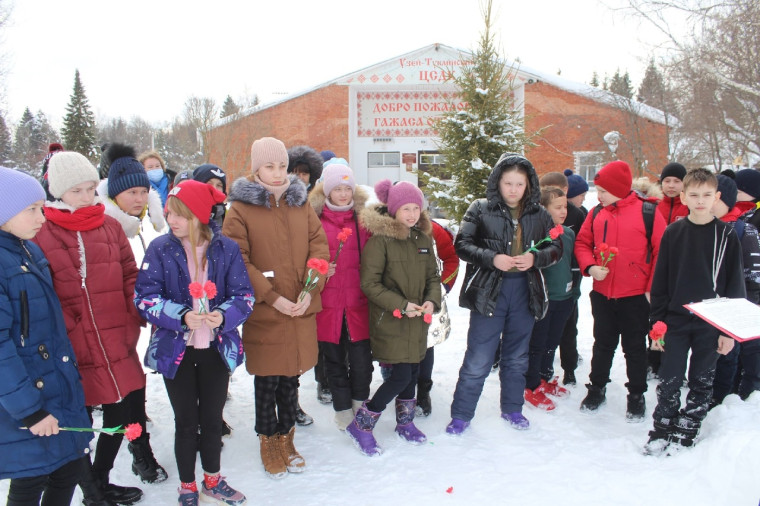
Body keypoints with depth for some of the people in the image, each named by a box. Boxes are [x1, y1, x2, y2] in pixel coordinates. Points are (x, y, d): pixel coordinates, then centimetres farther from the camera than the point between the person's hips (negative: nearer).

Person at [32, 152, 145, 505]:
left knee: (120, 416, 17)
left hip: (117, 345, 4)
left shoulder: (109, 226, 6)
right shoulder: (41, 234, -5)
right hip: (75, 354, -4)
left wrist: (133, 323, -1)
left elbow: (130, 277, 9)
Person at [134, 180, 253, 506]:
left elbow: (244, 295, -6)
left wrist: (224, 314, -27)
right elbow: (145, 297, -10)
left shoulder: (226, 249, -6)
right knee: (186, 422, 11)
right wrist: (181, 316, -26)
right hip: (176, 350, -1)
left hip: (217, 349, 1)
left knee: (212, 419, 15)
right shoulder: (160, 249, -7)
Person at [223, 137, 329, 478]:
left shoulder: (300, 202, 9)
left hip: (301, 309, 4)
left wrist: (311, 290, -9)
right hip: (264, 311, -3)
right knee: (267, 379, 7)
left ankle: (287, 439, 33)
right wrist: (272, 297, -16)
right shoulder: (240, 208, -4)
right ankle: (269, 444, 27)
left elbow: (319, 244, 5)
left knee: (291, 376, 14)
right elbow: (237, 259, -10)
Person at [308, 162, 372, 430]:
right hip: (328, 302, -1)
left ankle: (360, 405, 24)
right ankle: (343, 410, 27)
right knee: (334, 359, 10)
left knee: (361, 357, 1)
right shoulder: (315, 220, -1)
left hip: (358, 301, 1)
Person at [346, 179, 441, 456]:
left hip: (417, 321, 7)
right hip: (389, 322, -6)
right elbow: (369, 283, -14)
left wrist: (432, 300, -6)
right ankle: (361, 425, 9)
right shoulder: (380, 240, -13)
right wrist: (402, 305, -19)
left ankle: (405, 422, 37)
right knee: (401, 376, -9)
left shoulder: (423, 238, 7)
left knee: (413, 371, 15)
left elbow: (433, 276, 14)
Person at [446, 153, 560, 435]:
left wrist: (535, 258, -12)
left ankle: (512, 409, 34)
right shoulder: (481, 209, -4)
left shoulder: (539, 214, 5)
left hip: (525, 291, 3)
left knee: (517, 357, 17)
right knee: (478, 359, 0)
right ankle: (461, 415, 15)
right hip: (488, 291, -3)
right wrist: (492, 259, -20)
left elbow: (556, 248, 8)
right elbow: (462, 245, -6)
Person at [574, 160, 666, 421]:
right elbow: (582, 243, 8)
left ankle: (636, 396, 27)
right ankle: (596, 388, 33)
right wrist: (590, 267, -11)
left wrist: (653, 289, -10)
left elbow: (661, 252, -8)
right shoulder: (596, 214, 2)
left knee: (634, 348, 11)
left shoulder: (648, 213, -9)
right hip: (602, 294, 3)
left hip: (636, 296, -3)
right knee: (603, 344, 17)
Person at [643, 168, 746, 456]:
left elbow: (735, 284, 1)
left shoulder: (727, 235, -2)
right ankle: (662, 430, 18)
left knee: (701, 382, 10)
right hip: (676, 320, 0)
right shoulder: (673, 233, 0)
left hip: (710, 322, 0)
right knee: (669, 380, 4)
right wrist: (657, 321, -1)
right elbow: (660, 282, 3)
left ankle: (687, 431, 25)